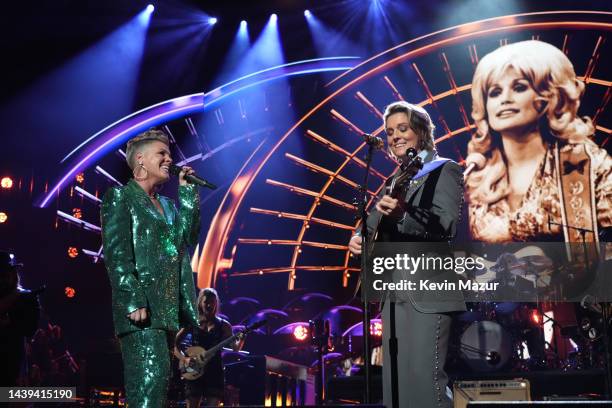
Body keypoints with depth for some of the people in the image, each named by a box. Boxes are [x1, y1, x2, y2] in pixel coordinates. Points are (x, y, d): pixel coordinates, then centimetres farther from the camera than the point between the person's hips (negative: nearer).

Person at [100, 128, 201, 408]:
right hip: (143, 309, -8)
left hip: (168, 309, 8)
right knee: (152, 378, -17)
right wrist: (134, 300, -21)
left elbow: (188, 238, 10)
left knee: (158, 382, 7)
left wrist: (187, 192, 11)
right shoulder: (120, 196, 1)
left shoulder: (167, 205, 25)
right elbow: (115, 253, -10)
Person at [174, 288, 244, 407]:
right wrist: (184, 359, -6)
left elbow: (235, 349, 1)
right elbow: (174, 344, 9)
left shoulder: (223, 325, 5)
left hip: (215, 373, 0)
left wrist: (241, 340, -19)